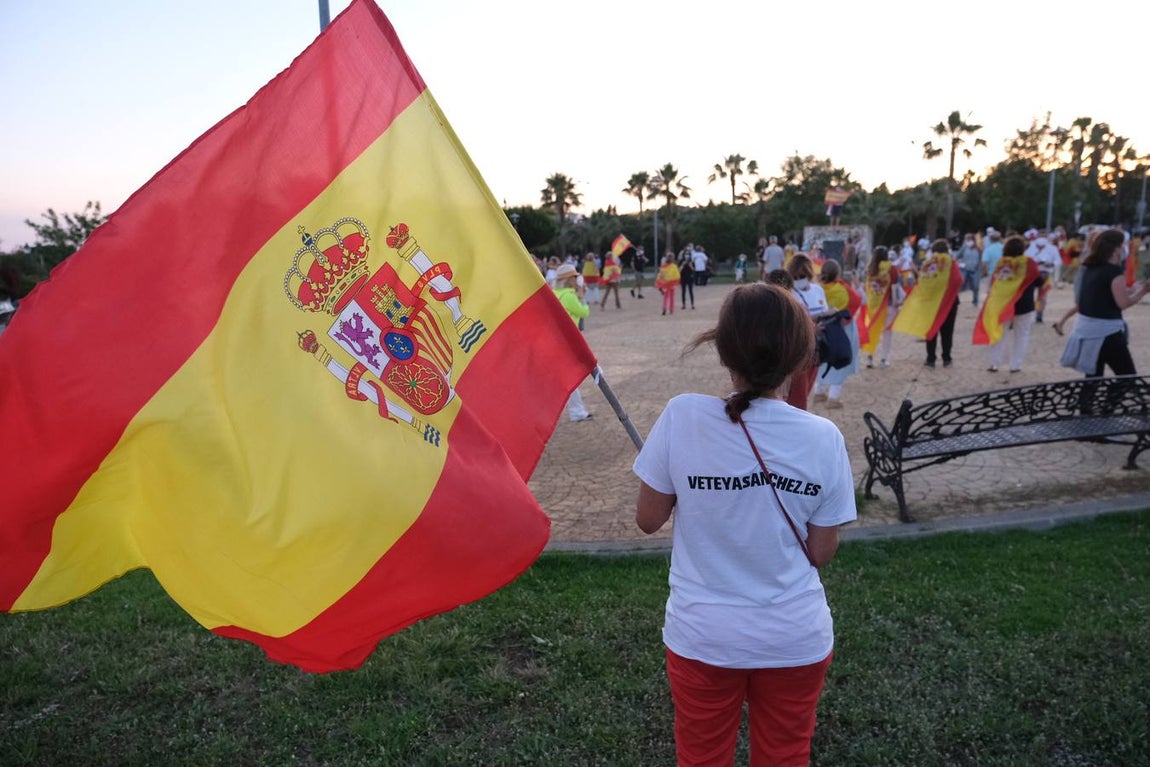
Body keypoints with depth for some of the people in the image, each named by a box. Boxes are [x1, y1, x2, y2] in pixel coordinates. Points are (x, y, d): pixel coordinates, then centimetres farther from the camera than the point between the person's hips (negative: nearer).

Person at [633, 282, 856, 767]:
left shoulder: (682, 417, -19)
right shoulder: (823, 437, -15)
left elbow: (647, 520, -7)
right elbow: (821, 553, -6)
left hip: (702, 635, -1)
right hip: (796, 637, 1)